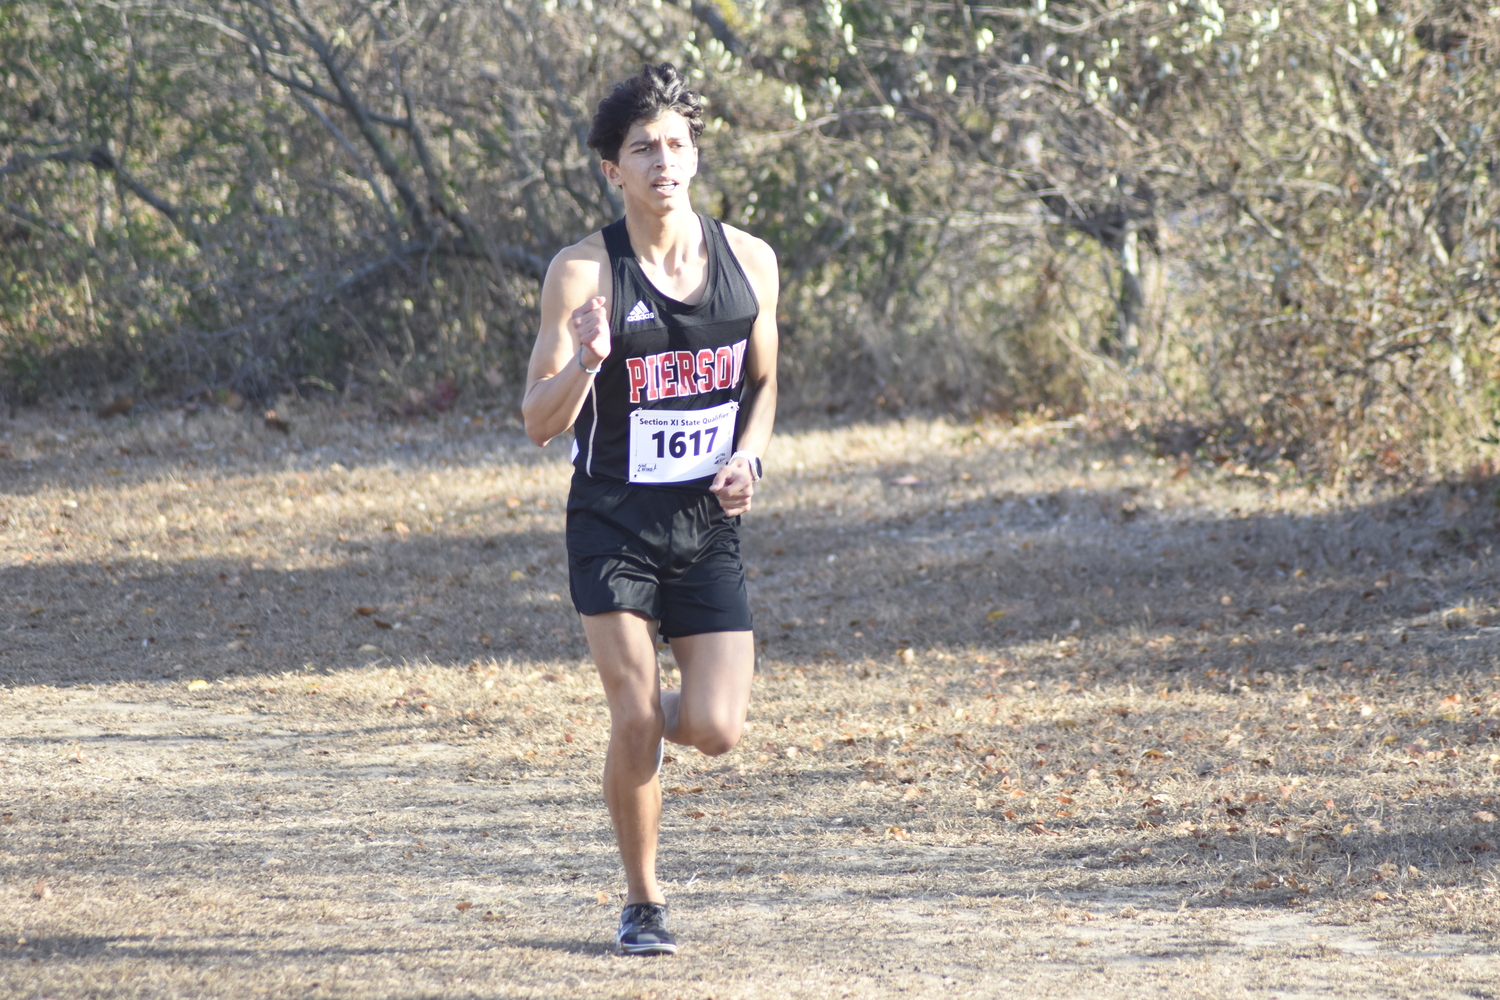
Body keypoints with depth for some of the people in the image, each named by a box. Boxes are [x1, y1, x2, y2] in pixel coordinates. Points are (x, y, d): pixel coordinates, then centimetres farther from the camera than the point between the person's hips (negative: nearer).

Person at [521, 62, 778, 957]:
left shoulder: (749, 262, 2)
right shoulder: (584, 273, -9)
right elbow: (540, 423, -9)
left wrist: (748, 455, -2)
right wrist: (586, 359, -29)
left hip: (709, 525, 3)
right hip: (614, 522, -3)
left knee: (716, 731, -7)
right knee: (636, 726, -9)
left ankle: (658, 716, 30)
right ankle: (643, 903, 12)